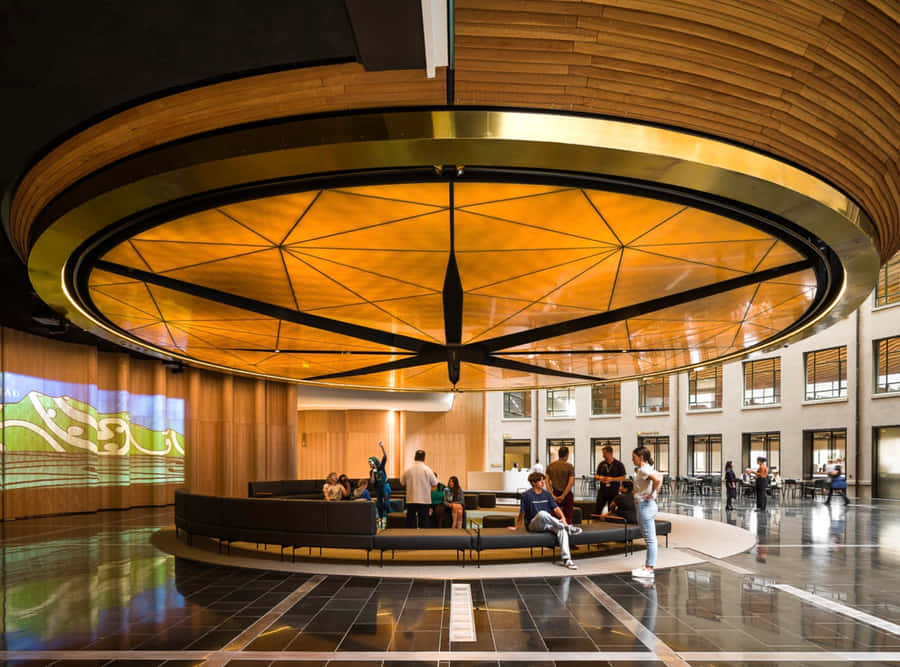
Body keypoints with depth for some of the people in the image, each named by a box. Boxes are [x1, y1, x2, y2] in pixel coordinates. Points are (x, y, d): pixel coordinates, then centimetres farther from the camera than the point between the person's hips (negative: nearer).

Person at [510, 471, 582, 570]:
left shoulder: (547, 494, 10)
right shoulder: (527, 495, -3)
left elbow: (556, 508, 1)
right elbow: (522, 513, 4)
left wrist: (563, 518, -17)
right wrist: (517, 527, 11)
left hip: (547, 524, 4)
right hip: (533, 525, -4)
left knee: (562, 529, -30)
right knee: (542, 513, -38)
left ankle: (566, 559, -34)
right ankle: (567, 527, -32)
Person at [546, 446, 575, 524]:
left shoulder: (550, 466, 1)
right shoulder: (570, 466, -9)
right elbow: (571, 483, -16)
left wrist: (552, 495, -6)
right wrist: (563, 496, -14)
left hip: (555, 494, 3)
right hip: (567, 494, -3)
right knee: (568, 518, 3)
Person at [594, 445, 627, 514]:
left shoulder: (619, 464, -3)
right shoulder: (601, 464, 7)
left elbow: (623, 478, -4)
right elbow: (596, 476, 15)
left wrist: (612, 479, -16)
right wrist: (599, 478, -8)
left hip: (613, 492, -3)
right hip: (602, 491, 3)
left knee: (612, 511, 4)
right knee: (597, 510, -2)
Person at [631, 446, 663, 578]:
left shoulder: (643, 470, -17)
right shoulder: (645, 468, 13)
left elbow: (657, 479, -33)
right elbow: (659, 477, 24)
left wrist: (652, 494, -21)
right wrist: (655, 493, 16)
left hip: (645, 505, -10)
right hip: (646, 505, 10)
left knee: (650, 539, -5)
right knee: (650, 539, 14)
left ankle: (649, 570, 0)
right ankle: (647, 566, 22)